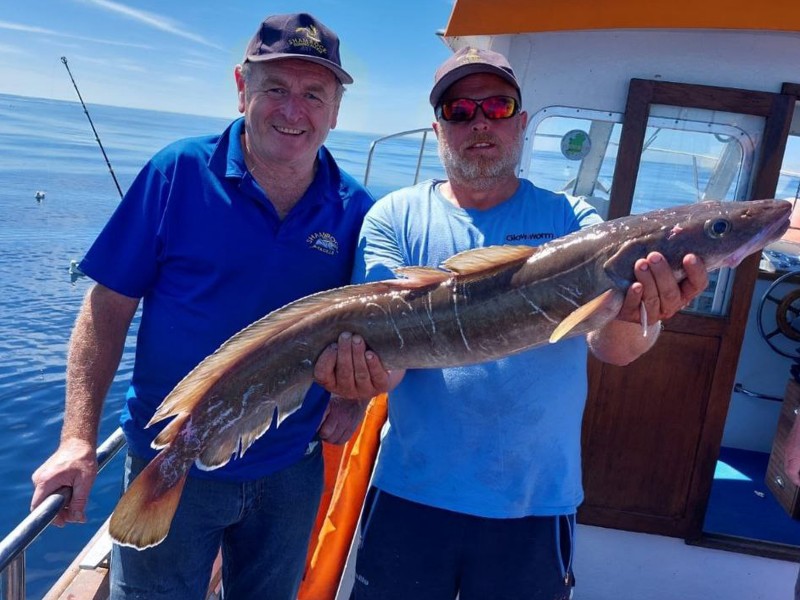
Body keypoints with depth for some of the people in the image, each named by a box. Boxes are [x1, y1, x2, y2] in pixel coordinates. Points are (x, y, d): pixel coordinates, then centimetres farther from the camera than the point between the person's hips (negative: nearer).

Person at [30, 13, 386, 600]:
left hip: (291, 471, 3)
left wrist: (355, 396, -11)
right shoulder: (179, 172, -12)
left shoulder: (356, 210, -5)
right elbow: (109, 306, -10)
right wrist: (79, 440, -15)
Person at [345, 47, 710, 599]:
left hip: (536, 503, 1)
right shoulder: (395, 217, -3)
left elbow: (612, 346, -15)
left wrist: (634, 319, -38)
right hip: (410, 493, 0)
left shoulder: (572, 220, -1)